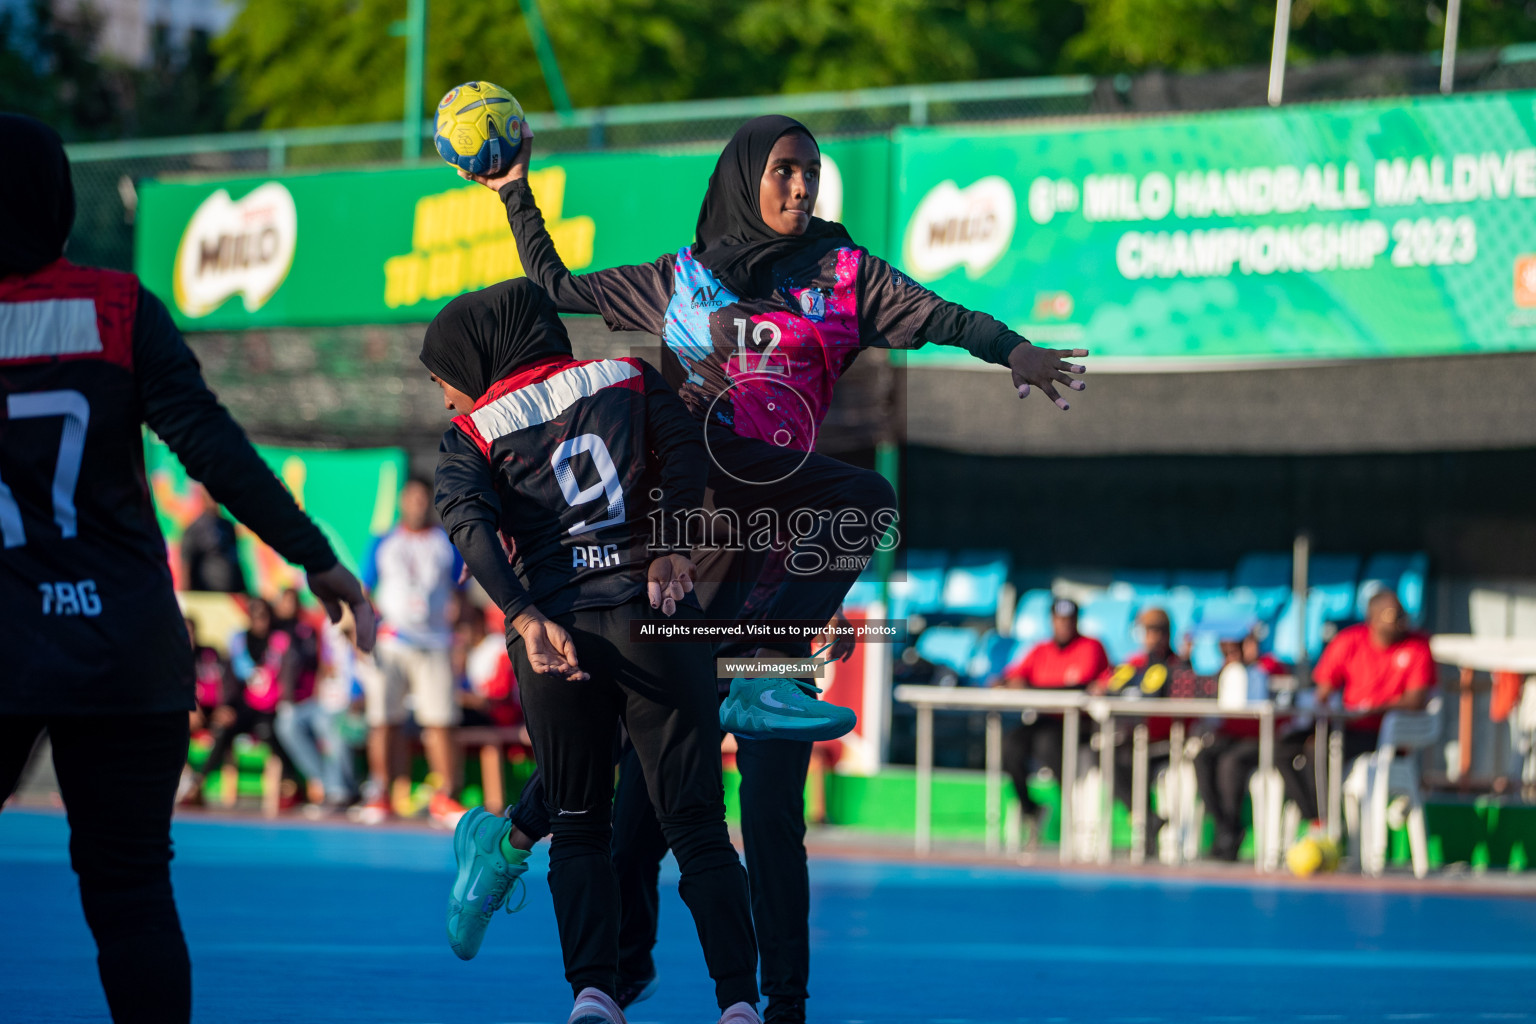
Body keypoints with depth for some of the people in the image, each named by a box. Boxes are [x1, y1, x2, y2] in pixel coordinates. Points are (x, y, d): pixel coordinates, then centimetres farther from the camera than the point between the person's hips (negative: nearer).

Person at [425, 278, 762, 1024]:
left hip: (554, 630, 0)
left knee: (578, 830, 12)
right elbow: (684, 446, -2)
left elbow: (467, 517, -8)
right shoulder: (628, 377, 17)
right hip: (657, 620, 0)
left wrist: (526, 618, -19)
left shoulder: (475, 432, 11)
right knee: (697, 824, 2)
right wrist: (673, 547, -11)